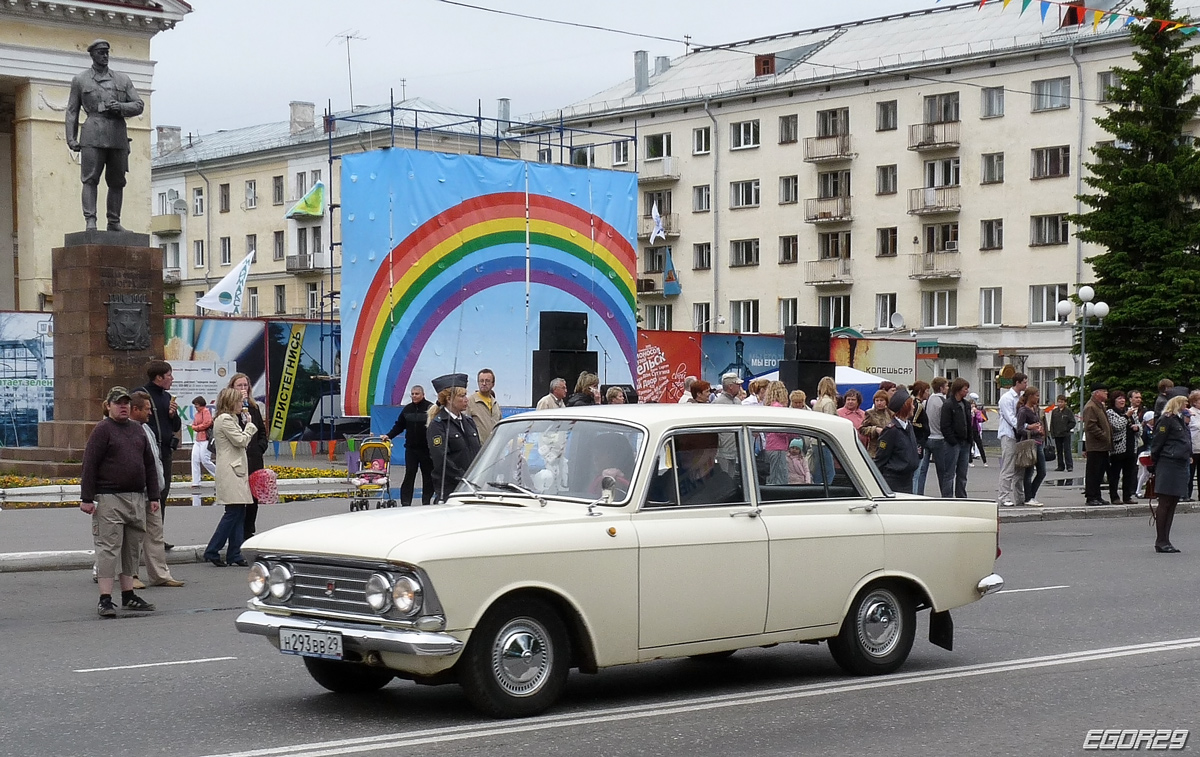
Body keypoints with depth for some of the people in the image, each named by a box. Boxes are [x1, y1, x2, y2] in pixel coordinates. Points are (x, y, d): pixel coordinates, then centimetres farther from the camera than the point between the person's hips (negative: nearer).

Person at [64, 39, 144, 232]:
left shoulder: (123, 80, 15)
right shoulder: (80, 80, 11)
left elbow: (139, 105, 10)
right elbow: (72, 111, 10)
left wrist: (120, 107, -10)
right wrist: (71, 139, 0)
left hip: (118, 135, 3)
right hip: (93, 136, -3)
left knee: (117, 181, 4)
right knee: (90, 179, -11)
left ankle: (114, 222, 11)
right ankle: (90, 221, -15)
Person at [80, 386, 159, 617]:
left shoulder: (137, 430, 16)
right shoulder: (102, 429, -3)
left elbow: (149, 464, 20)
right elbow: (89, 465, -8)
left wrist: (153, 496, 16)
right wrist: (87, 498, -13)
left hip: (136, 498, 7)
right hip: (109, 499, -7)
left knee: (132, 548, 10)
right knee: (108, 547, -8)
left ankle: (128, 595, 18)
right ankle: (105, 599, -9)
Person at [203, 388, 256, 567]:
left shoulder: (230, 419, 21)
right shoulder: (225, 420, -11)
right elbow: (241, 441, -13)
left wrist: (246, 422, 13)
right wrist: (249, 424, -2)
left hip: (236, 469, 11)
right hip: (230, 471, -11)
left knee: (239, 512, 7)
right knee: (233, 512, -11)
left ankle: (234, 554, 7)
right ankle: (212, 551, -7)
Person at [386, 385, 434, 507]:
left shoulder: (430, 408, -6)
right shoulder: (407, 409, 9)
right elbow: (399, 426, 16)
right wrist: (389, 436, 3)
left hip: (426, 448, -3)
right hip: (411, 447, 3)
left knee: (428, 474, 6)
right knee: (409, 474, -2)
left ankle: (426, 500, 15)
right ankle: (405, 502, -2)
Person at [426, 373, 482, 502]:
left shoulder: (468, 421, 17)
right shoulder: (437, 425, -6)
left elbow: (479, 451, 20)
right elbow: (440, 459, -15)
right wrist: (464, 477, -18)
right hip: (449, 488, -6)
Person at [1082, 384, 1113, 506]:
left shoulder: (1101, 406, 20)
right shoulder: (1090, 407, -13)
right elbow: (1091, 426, -21)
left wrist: (1108, 437, 17)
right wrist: (1104, 436, -19)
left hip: (1103, 446, 10)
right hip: (1095, 446, -10)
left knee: (1100, 472, 13)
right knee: (1093, 472, -5)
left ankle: (1096, 496, 19)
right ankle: (1090, 497, -1)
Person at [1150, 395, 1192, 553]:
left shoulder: (1181, 421, 20)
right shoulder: (1167, 420, -9)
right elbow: (1157, 444, -11)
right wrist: (1156, 466, -9)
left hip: (1180, 466, 9)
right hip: (1168, 465, -9)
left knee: (1172, 503, 10)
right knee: (1164, 503, -5)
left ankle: (1165, 541, 14)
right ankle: (1160, 542, -1)